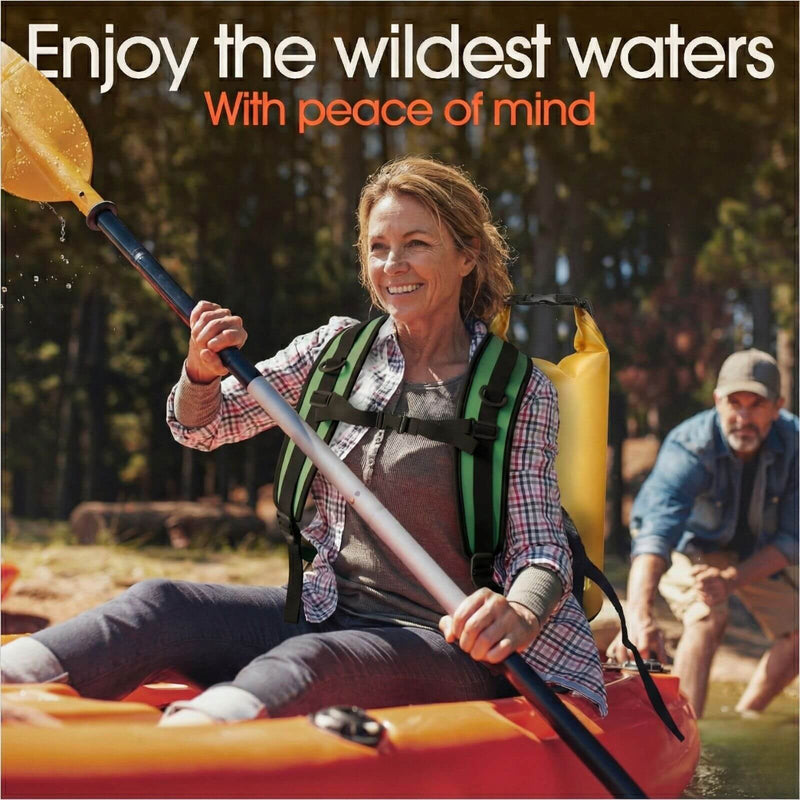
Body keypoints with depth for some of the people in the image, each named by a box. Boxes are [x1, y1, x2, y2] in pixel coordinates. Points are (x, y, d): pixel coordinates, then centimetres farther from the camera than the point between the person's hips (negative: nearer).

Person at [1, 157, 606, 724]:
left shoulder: (522, 393, -2)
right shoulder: (339, 348, 8)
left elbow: (541, 547, -6)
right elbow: (202, 427, 14)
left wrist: (521, 614, -31)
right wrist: (202, 373, -11)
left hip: (451, 646, -4)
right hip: (329, 614, 4)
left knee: (306, 664, -36)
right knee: (160, 607, -22)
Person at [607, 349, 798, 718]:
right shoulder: (688, 448, -37)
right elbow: (656, 531, -51)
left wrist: (732, 580, -36)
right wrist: (639, 616, -67)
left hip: (759, 553, 4)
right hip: (692, 544, -4)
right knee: (707, 619, -30)